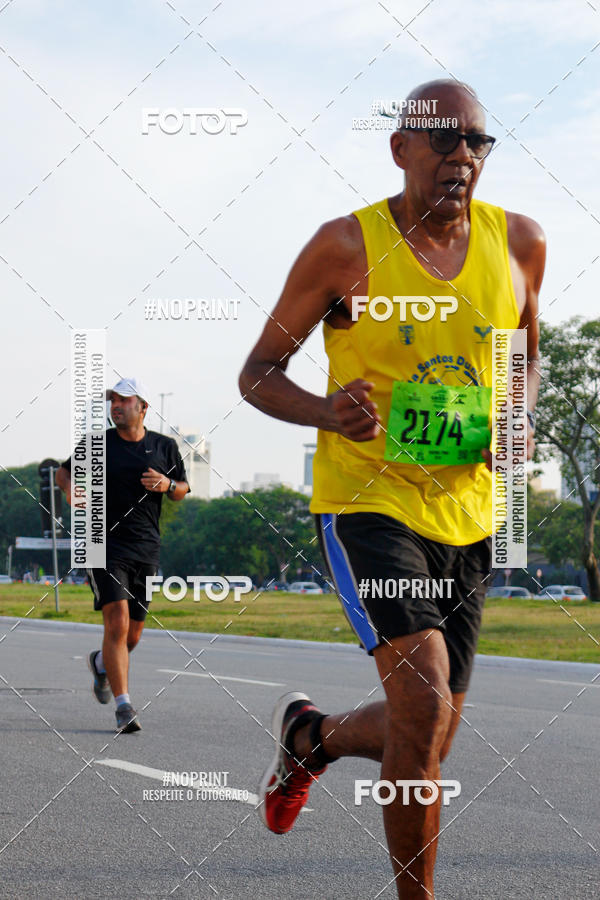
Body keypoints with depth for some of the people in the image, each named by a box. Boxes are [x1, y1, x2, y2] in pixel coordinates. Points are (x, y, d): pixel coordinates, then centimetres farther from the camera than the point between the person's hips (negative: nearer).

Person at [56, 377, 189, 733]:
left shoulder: (165, 446, 8)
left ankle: (102, 662, 43)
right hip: (105, 543, -3)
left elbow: (183, 490, 16)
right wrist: (70, 488, -8)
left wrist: (167, 484, -7)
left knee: (133, 634, 8)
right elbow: (64, 472, 15)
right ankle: (124, 707, -18)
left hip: (147, 549, 3)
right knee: (117, 621, -19)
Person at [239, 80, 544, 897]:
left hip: (467, 514, 5)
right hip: (367, 501, -5)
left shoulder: (519, 244, 2)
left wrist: (521, 421, -3)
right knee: (424, 708, -23)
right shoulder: (347, 247, -10)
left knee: (424, 742, 13)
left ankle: (311, 735, 46)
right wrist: (326, 413, -23)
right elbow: (258, 373, -3)